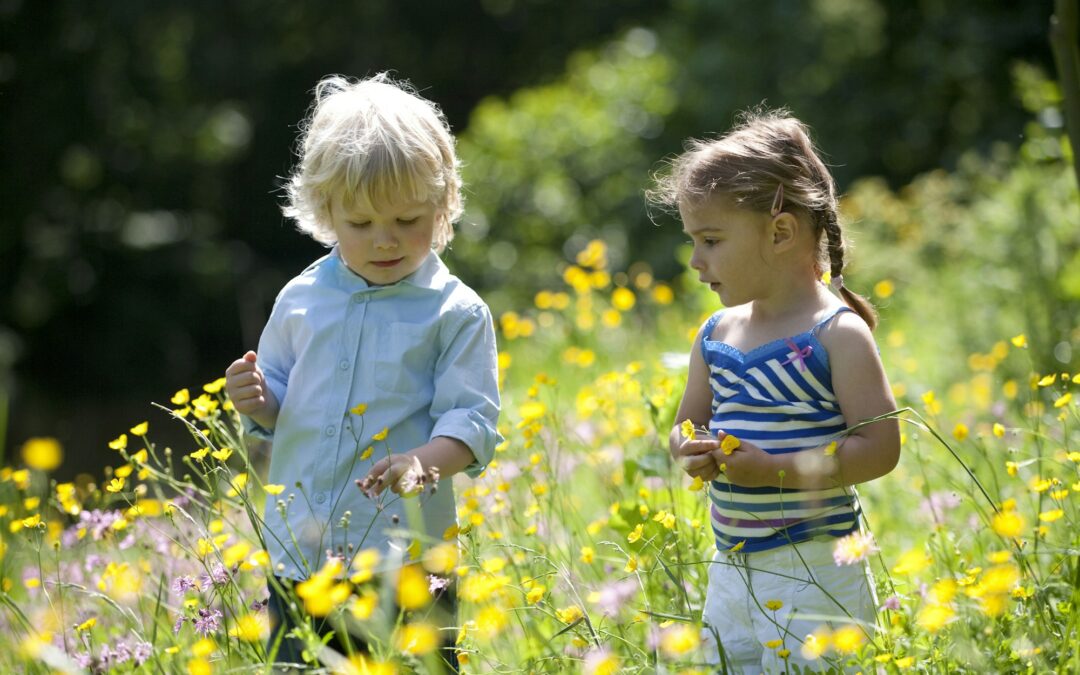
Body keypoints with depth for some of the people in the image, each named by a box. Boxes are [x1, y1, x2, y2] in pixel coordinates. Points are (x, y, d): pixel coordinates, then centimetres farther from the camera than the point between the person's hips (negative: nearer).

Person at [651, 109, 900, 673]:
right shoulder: (716, 335, 9)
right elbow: (688, 425, 21)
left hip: (812, 575, -7)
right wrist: (692, 452, -3)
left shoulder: (836, 334, -11)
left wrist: (773, 468, -21)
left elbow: (881, 448, -15)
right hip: (730, 573, 7)